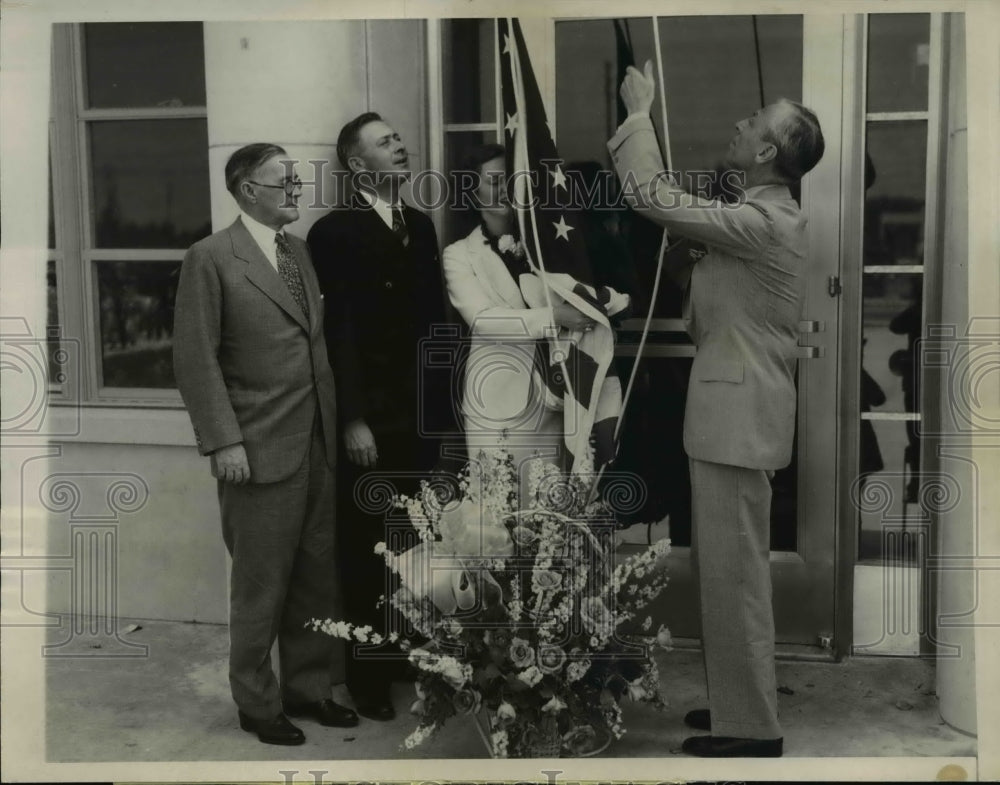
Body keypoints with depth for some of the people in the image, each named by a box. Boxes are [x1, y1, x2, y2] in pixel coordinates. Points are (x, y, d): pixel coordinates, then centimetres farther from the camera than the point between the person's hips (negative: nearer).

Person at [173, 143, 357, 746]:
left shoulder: (301, 252, 13)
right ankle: (258, 704, 22)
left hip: (319, 446, 6)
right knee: (261, 584, 6)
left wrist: (339, 423, 10)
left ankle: (308, 688, 29)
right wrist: (224, 441, -15)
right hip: (261, 450, -6)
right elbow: (196, 359, -10)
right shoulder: (211, 259, -7)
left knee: (318, 578, 13)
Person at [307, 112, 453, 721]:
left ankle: (412, 656, 24)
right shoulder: (334, 232, -6)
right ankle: (368, 675, 16)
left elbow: (434, 317, 13)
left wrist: (443, 402, 8)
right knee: (366, 550, 4)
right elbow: (338, 331, -11)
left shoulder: (421, 226, 13)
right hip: (371, 420, -5)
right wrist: (353, 419, -14)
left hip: (423, 415, 5)